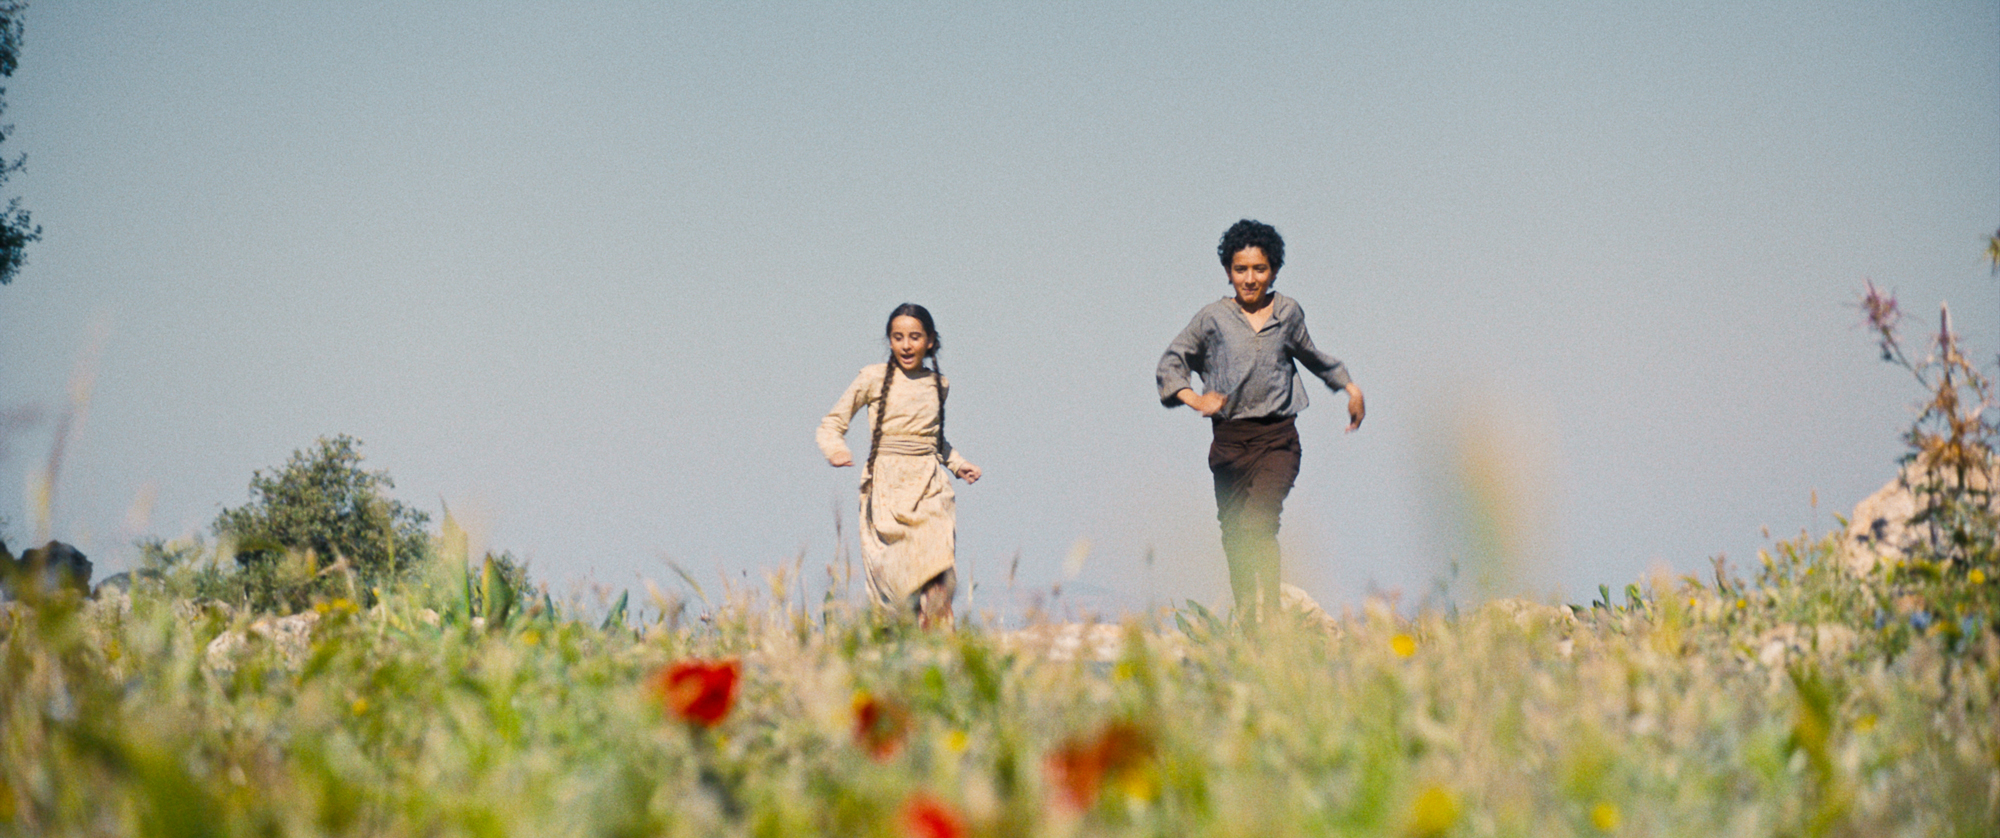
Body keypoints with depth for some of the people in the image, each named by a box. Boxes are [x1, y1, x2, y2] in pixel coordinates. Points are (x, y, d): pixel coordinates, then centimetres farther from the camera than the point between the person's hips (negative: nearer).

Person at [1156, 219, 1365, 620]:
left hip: (1278, 437, -1)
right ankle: (1244, 615, 20)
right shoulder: (1213, 319, 3)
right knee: (1233, 532, 4)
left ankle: (1268, 612, -22)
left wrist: (1349, 386, 32)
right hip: (1229, 438, 1)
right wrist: (1194, 398, -4)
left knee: (1259, 524, -19)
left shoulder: (1288, 312, 8)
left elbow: (1309, 354, 28)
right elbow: (1170, 363, 11)